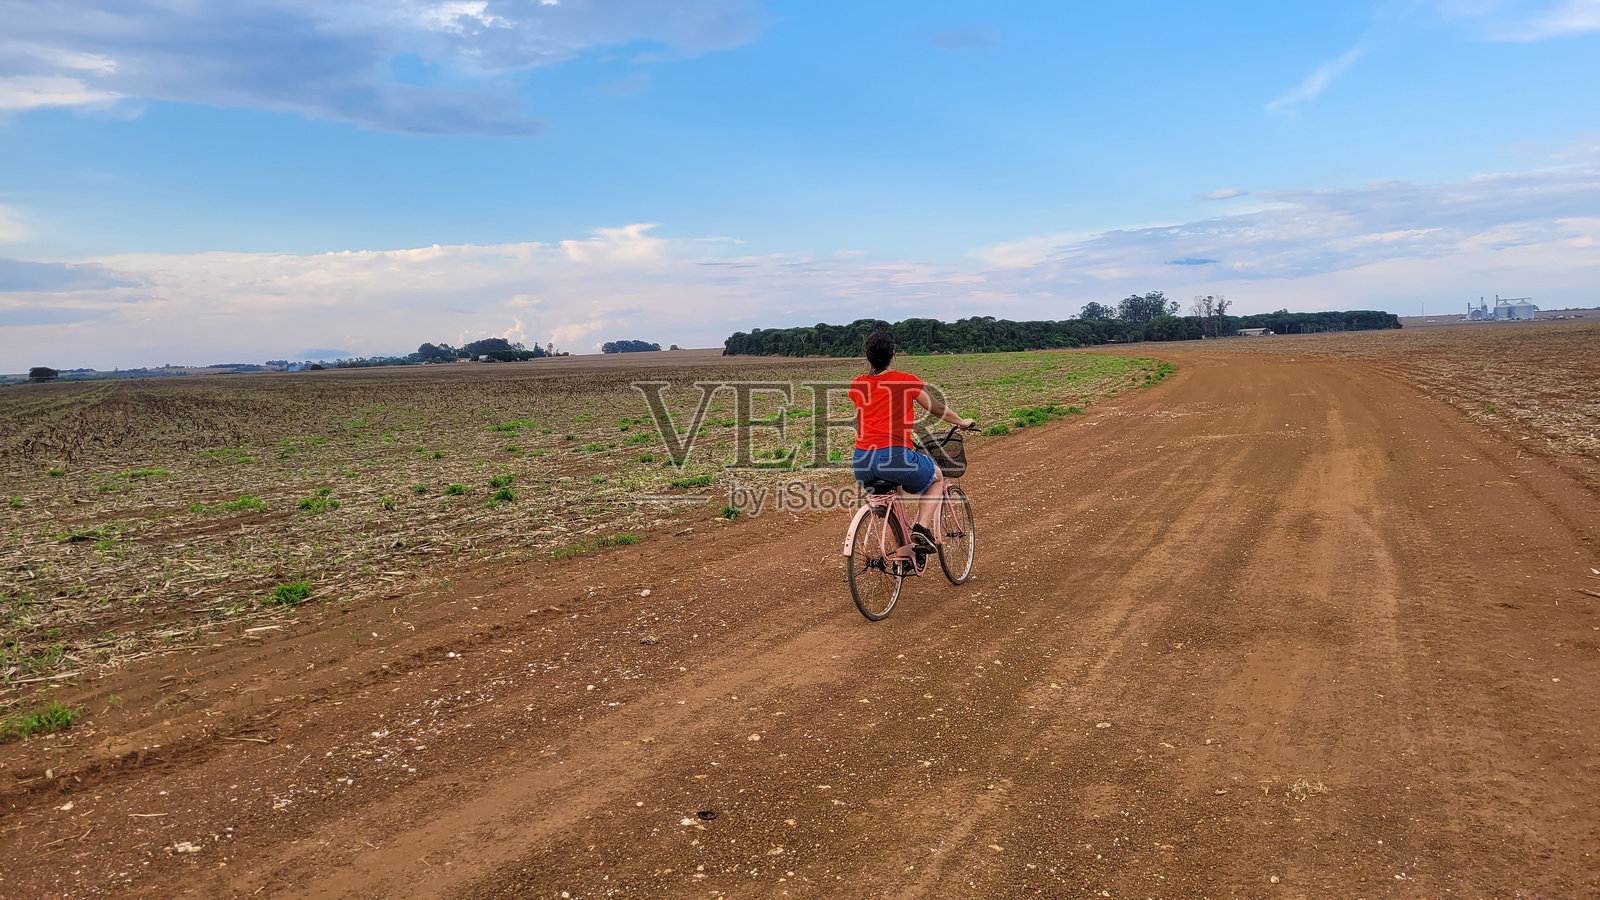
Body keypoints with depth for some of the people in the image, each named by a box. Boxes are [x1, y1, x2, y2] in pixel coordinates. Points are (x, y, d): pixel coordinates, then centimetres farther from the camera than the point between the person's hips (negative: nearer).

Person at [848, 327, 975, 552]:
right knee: (936, 477, 25)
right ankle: (922, 529, 7)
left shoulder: (857, 385, 13)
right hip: (894, 456, -4)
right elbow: (938, 410, 14)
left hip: (861, 461, 4)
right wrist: (962, 422, 34)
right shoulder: (907, 381, 2)